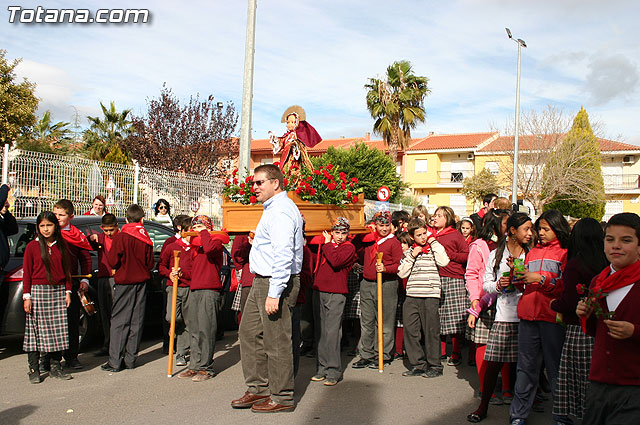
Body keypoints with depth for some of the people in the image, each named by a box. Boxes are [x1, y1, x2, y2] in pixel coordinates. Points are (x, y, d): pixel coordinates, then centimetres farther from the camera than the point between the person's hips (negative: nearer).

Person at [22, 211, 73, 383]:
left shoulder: (61, 246, 8)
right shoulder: (32, 247, 0)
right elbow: (26, 273, -1)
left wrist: (67, 291, 7)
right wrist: (26, 296, -6)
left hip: (58, 291, 3)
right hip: (38, 291, -3)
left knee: (58, 330, 4)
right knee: (36, 330, 0)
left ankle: (55, 367, 14)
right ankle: (34, 370, 8)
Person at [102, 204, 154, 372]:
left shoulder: (121, 237, -10)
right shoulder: (146, 239, 0)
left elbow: (113, 261, -10)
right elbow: (150, 264, 3)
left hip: (124, 282, -3)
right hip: (141, 282, 4)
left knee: (119, 321, 0)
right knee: (136, 321, 8)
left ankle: (115, 361, -1)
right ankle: (130, 359, 13)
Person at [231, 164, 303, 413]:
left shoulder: (281, 211, -16)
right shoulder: (273, 208, 18)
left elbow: (283, 255, -24)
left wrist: (274, 293, -27)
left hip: (276, 283, -11)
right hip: (262, 281, 11)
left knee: (276, 341, -2)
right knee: (249, 332, 15)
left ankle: (282, 397, 11)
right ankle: (259, 388, 25)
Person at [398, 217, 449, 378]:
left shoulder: (433, 249, 3)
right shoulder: (408, 252, 12)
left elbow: (444, 262, -17)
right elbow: (402, 273, 5)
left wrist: (433, 241, -8)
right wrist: (412, 256, -4)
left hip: (430, 296, -4)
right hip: (411, 297, 4)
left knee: (431, 331, 1)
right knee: (410, 330, 4)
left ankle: (435, 366, 14)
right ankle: (418, 364, 17)